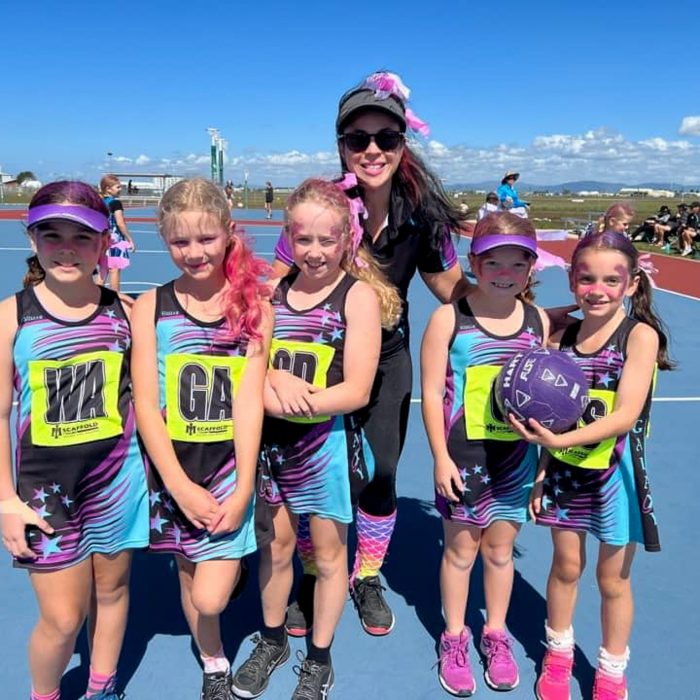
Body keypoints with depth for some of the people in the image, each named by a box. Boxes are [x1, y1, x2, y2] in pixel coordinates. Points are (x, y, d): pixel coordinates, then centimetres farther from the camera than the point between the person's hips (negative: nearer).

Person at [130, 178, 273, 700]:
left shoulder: (253, 304, -4)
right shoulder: (151, 307, -3)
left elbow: (250, 400, -8)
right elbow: (146, 405, -7)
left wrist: (243, 488, -12)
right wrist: (180, 486, -12)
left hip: (230, 464, -1)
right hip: (174, 467, 2)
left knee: (210, 598, -6)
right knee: (188, 572, 16)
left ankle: (236, 561, 28)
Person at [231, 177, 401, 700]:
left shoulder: (359, 295, -11)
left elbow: (356, 391, -16)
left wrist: (294, 401, -25)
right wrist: (273, 380, -21)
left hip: (329, 442, -3)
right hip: (272, 439, 4)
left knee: (328, 552, 13)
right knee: (275, 545, 18)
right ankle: (272, 641, 43)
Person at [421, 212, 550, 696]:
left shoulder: (539, 321, 0)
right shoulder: (449, 318, -11)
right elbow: (432, 392, -10)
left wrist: (547, 454, 3)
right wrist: (441, 457, -12)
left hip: (517, 456, 3)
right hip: (464, 455, -2)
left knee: (500, 550, 16)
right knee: (461, 550, 12)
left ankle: (496, 635, 38)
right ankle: (455, 638, 33)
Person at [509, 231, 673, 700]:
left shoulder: (641, 335, -15)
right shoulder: (563, 336, -2)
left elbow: (624, 415, -23)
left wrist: (559, 440, -33)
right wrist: (542, 471, 3)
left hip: (617, 473, -3)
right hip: (566, 471, 3)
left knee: (613, 578, 14)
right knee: (566, 565, 18)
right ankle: (559, 654, 41)